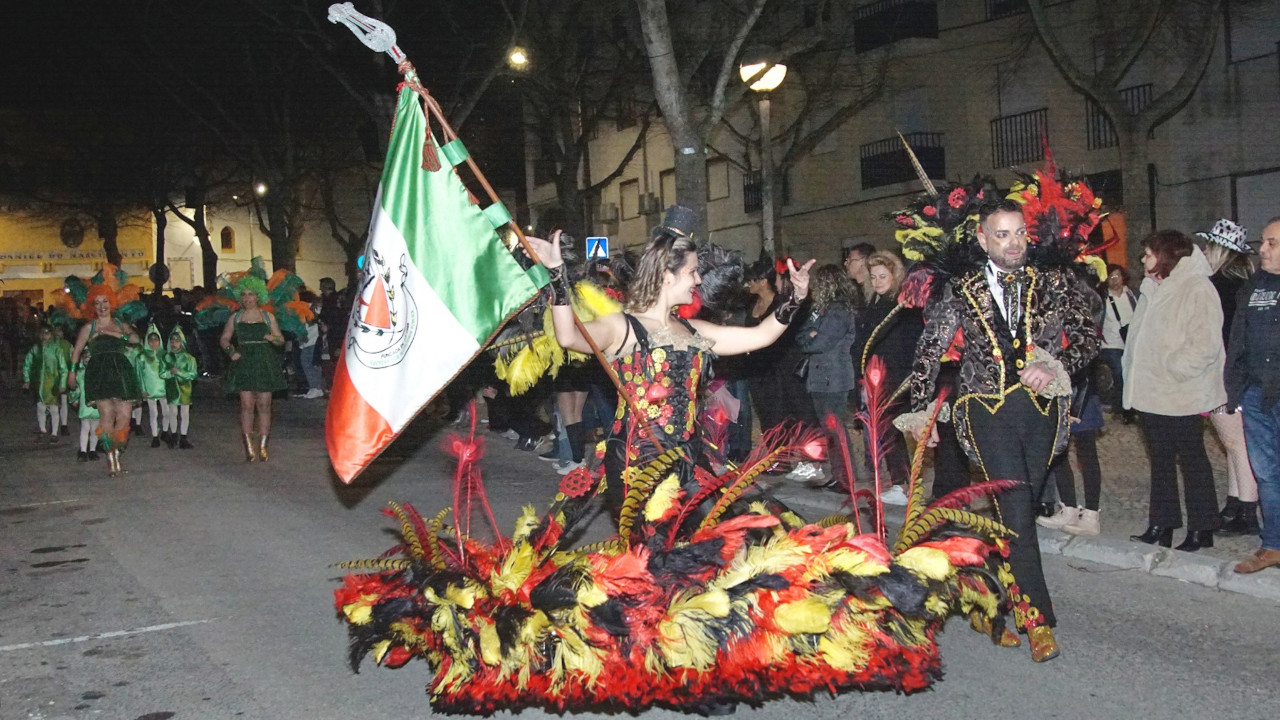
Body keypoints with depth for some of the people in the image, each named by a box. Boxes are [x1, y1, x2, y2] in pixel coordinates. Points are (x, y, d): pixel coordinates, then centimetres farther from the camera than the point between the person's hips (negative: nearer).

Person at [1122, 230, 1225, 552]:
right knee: (1161, 460, 14)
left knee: (1191, 459, 3)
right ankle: (1161, 524, 23)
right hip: (1152, 393, 8)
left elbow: (1205, 344, -21)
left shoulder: (1197, 289, -14)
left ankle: (1201, 529, 13)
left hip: (1181, 395, -8)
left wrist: (1172, 369, -18)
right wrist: (1135, 380, 9)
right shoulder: (1153, 289, 12)